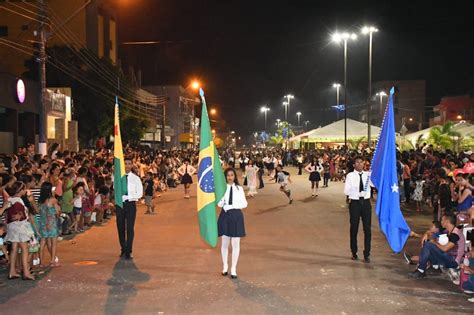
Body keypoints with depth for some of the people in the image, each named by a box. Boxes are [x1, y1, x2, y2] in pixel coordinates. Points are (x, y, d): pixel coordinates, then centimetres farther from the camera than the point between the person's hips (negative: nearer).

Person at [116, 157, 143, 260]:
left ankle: (128, 252, 6)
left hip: (130, 204, -2)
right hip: (120, 204, 2)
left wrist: (128, 196, -14)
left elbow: (140, 193, -4)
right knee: (120, 228, 10)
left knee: (130, 228, -1)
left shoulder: (135, 178, 0)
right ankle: (123, 250, 26)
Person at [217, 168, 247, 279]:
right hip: (225, 216, 0)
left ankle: (233, 269, 13)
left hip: (236, 216, 0)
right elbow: (219, 204, -9)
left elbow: (244, 204, -2)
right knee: (224, 243, 8)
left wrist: (231, 206, -14)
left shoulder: (239, 188, 1)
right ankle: (225, 266, 26)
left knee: (235, 244, 3)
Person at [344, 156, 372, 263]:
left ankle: (366, 255, 9)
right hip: (355, 203, -1)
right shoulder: (350, 175, -3)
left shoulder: (368, 174, 4)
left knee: (367, 229, 1)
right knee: (354, 228, 9)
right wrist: (358, 192, -22)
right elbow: (346, 191, -11)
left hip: (366, 202, 1)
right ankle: (354, 253, 24)